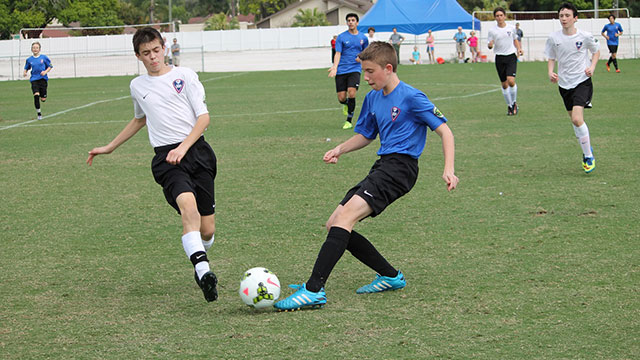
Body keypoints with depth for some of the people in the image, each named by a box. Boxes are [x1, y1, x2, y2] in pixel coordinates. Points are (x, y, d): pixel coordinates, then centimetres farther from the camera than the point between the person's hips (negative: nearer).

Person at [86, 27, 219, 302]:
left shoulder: (184, 75, 6)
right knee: (187, 202, -32)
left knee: (207, 230, -2)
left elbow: (203, 117, 2)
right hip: (165, 158, 1)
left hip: (196, 150, 0)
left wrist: (183, 147, -11)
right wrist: (110, 147, 39)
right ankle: (203, 271, -42)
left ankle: (200, 260, 34)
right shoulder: (137, 86, 17)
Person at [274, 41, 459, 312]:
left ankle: (314, 290, -32)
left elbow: (444, 131, -7)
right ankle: (391, 277, 12)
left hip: (399, 167, -9)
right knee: (334, 225, 3)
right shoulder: (373, 98, 16)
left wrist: (448, 170, -19)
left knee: (346, 216, -24)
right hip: (381, 167, 9)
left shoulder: (411, 97, -8)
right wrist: (340, 149, 11)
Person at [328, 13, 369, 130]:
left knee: (351, 93, -19)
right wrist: (335, 67, -20)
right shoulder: (341, 37, 2)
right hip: (341, 71, 0)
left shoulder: (363, 38, 8)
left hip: (355, 69, 0)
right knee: (341, 98, -4)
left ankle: (349, 121, -8)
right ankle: (346, 104, 36)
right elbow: (338, 54, -3)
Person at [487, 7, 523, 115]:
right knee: (504, 84, 4)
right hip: (500, 58, 1)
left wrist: (519, 48, 2)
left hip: (511, 56, -1)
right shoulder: (492, 31, -1)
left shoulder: (511, 28, 3)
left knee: (511, 81, -17)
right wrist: (490, 45, -21)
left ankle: (514, 103, 2)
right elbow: (490, 45, 3)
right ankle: (509, 106, 20)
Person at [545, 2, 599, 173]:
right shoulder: (553, 38, -2)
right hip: (564, 84, 4)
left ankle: (589, 156, -5)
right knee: (574, 120, 11)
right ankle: (586, 151, 30)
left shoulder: (585, 36, -8)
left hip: (582, 81, -4)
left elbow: (596, 51, 10)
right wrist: (551, 72, -9)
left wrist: (592, 67, -6)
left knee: (577, 119, -18)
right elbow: (551, 59, 10)